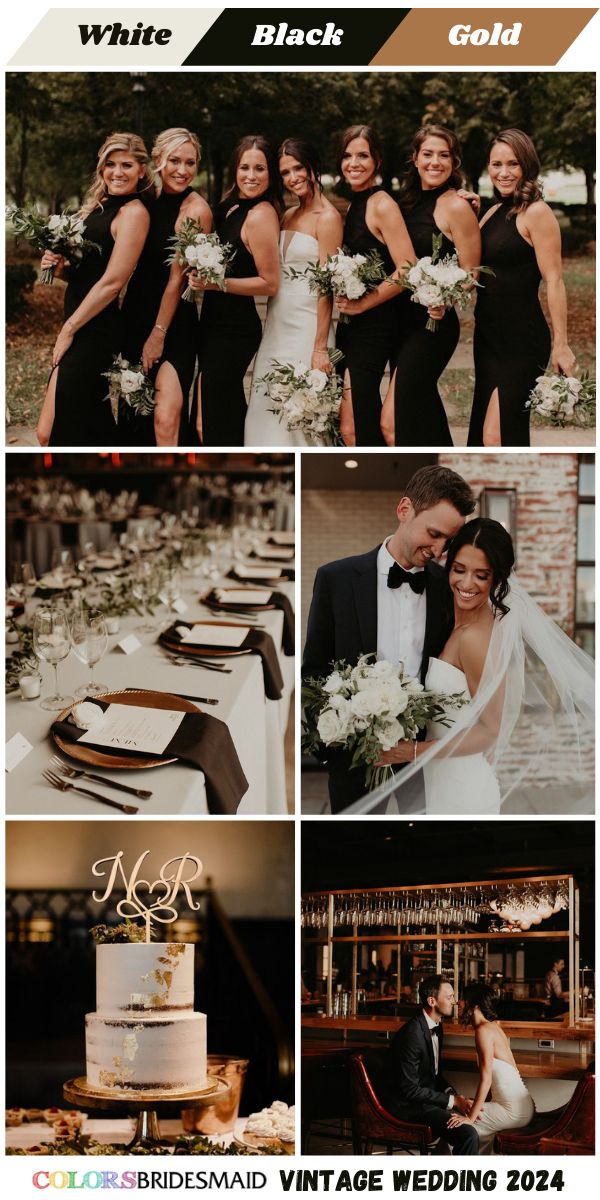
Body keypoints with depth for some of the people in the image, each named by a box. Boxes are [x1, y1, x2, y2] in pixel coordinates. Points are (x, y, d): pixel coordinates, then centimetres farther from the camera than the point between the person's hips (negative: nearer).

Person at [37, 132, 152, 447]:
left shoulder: (133, 212, -12)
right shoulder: (99, 208, 15)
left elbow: (112, 282, -17)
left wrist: (69, 330, -13)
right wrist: (60, 265, -1)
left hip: (95, 333, -9)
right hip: (82, 330, 9)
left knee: (50, 434, -9)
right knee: (95, 429, 11)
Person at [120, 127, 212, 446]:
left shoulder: (196, 209, -14)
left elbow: (177, 278, -13)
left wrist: (158, 334, -11)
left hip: (173, 324, -6)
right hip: (135, 315, 6)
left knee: (165, 418, -17)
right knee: (136, 416, 11)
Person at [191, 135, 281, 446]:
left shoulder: (261, 215, -16)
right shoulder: (230, 205, 9)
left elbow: (270, 283, -16)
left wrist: (218, 283, -21)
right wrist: (202, 277, 5)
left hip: (234, 329, -9)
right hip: (216, 324, 9)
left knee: (217, 420, -5)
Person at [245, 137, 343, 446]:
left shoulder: (327, 217, -9)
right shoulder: (287, 216, 14)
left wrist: (320, 348, -17)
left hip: (307, 325, -7)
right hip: (276, 325, 7)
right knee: (268, 411, 7)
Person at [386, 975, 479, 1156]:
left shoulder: (435, 1027, 8)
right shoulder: (412, 1034, -23)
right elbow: (410, 1089, -22)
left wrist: (454, 1095, -1)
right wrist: (452, 1100, -17)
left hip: (428, 1096, 10)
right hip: (410, 1105, -10)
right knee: (468, 1134, -25)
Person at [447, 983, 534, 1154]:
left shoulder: (484, 1030, -14)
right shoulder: (495, 1026, 13)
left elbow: (485, 1078, -19)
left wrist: (470, 1117, -17)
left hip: (513, 1111, -9)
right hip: (523, 1106, 9)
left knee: (457, 1124, -4)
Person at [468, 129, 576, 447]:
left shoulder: (536, 212, -12)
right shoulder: (494, 211, 12)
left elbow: (554, 281, -15)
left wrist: (561, 345, -19)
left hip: (522, 338, -8)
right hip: (488, 335, 8)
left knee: (497, 438, -10)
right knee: (482, 433, 12)